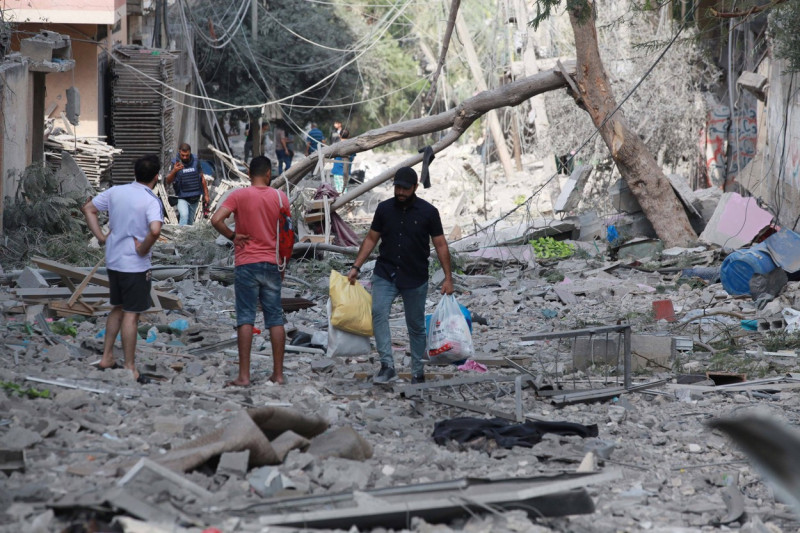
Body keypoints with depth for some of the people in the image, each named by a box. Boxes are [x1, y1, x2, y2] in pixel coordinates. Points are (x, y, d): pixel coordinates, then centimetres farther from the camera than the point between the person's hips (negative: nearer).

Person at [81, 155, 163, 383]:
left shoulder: (115, 192, 3)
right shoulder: (151, 201, -16)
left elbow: (88, 209, 9)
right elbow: (155, 230, -33)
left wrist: (101, 236, 8)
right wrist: (144, 249, -16)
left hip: (113, 261, 6)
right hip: (135, 265, -6)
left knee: (117, 309, 21)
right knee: (131, 315, 0)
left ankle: (107, 357, 26)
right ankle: (130, 368, 5)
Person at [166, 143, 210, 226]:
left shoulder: (195, 161, 1)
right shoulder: (175, 163, -8)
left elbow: (202, 178, 11)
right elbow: (168, 181, -17)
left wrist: (206, 194, 12)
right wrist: (174, 171, -36)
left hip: (195, 198, 3)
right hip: (182, 198, -3)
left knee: (190, 221, 9)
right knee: (184, 215, -25)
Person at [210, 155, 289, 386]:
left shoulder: (239, 196, -5)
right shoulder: (281, 197, 3)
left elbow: (216, 220, -19)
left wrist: (232, 236, -2)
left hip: (247, 263, -2)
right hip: (272, 264, 2)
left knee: (246, 318, -2)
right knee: (275, 318, 7)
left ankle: (244, 375, -6)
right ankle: (278, 373, 9)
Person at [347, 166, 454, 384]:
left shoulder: (428, 212, -4)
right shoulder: (384, 209, 3)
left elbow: (440, 245, -1)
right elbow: (371, 239, 10)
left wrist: (448, 278, -5)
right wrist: (356, 267, 3)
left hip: (415, 278, -1)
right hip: (385, 274, 1)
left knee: (416, 325, 7)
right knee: (378, 313, -20)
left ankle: (418, 371, 20)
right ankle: (387, 366, -24)